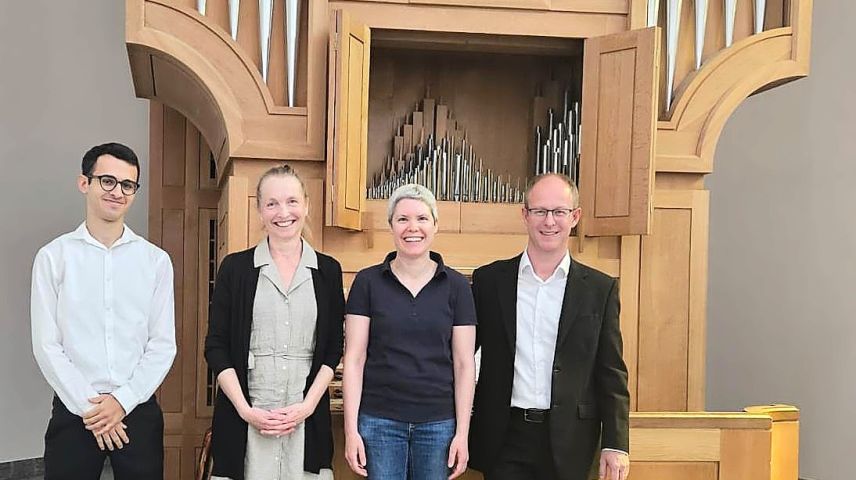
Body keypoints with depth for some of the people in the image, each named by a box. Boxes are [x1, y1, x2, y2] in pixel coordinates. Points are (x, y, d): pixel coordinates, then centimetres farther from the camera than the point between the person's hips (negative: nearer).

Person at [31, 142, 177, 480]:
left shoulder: (156, 261, 2)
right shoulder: (53, 257, -1)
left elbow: (163, 344, 1)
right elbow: (46, 345, -4)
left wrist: (123, 400, -9)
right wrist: (88, 407, -9)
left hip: (139, 410, 1)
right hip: (73, 412, -1)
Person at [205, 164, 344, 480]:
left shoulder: (328, 270, 5)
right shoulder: (235, 267, 2)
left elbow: (333, 349, 6)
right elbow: (216, 347, 1)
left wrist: (307, 406, -6)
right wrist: (245, 409, -8)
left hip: (308, 416, 1)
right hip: (244, 416, -1)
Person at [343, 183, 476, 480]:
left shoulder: (456, 286, 2)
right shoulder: (367, 282, 0)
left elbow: (464, 363, 2)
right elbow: (354, 359, -1)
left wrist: (462, 433, -2)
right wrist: (351, 429, -6)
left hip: (438, 423, 1)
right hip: (379, 422, -1)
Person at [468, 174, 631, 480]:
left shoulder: (600, 289, 3)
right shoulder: (488, 280, 3)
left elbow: (612, 374, 2)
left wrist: (615, 444, -4)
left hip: (569, 444, 0)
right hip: (504, 440, 0)